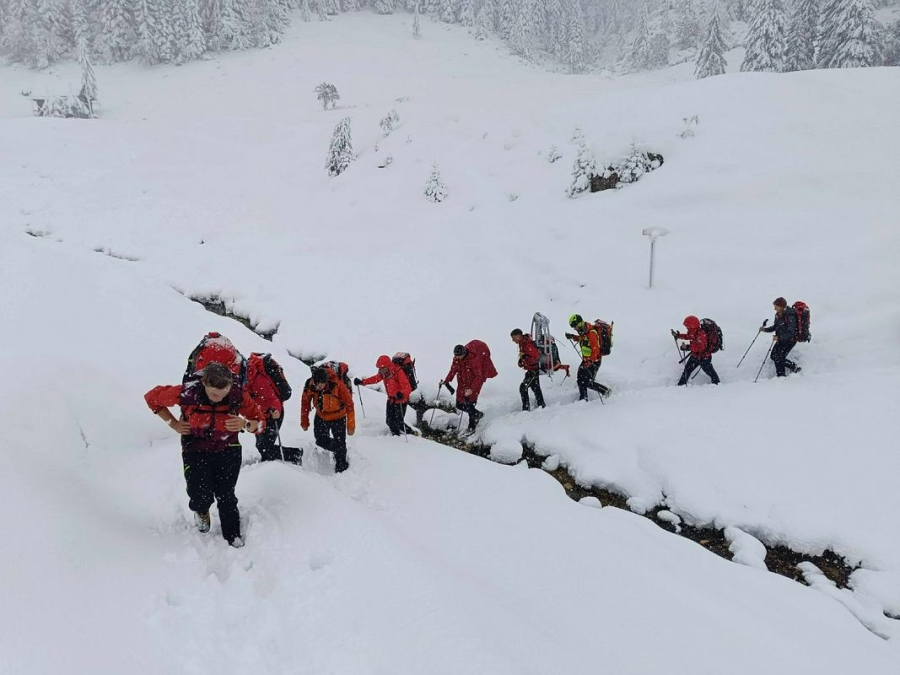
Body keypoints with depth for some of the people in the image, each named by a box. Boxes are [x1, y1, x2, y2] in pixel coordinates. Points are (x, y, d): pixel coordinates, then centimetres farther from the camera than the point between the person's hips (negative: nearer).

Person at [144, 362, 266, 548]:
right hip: (196, 449, -1)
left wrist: (245, 424, -33)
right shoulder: (188, 393, -27)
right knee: (201, 496, -11)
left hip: (227, 450, 1)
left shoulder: (238, 394, -23)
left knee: (226, 495, 1)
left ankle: (233, 536, 26)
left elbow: (260, 422, -11)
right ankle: (201, 511, 28)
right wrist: (174, 424, -9)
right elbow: (152, 397, -8)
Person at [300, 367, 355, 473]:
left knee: (340, 444, -3)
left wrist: (351, 425, -17)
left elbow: (349, 404, -21)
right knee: (321, 440, -1)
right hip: (321, 417, 3)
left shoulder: (337, 385, -32)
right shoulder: (309, 386, -24)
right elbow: (305, 402, -4)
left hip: (338, 417, -3)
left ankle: (341, 469, 18)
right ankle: (338, 450, 30)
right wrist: (304, 421, 2)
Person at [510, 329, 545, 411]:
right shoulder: (522, 343, 5)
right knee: (535, 388, 19)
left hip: (533, 370, -10)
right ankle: (541, 405, 30)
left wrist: (524, 357, -30)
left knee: (523, 387, -12)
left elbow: (536, 357, -28)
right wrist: (521, 361, 4)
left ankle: (526, 407, -9)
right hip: (530, 370, 10)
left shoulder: (528, 345, -25)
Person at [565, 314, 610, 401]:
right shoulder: (584, 331, 2)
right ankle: (583, 399, 23)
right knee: (580, 380, 11)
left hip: (594, 360, -9)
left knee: (588, 383, -8)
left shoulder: (591, 333, -26)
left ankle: (606, 391, 11)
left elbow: (595, 350, -30)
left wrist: (590, 362, -38)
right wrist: (573, 337, 13)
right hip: (586, 360, 9)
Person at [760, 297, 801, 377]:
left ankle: (780, 376, 7)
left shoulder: (790, 316, -24)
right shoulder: (778, 315, 1)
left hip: (790, 340, -9)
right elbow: (775, 327, 16)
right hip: (780, 339, 9)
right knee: (774, 356, 8)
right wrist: (765, 329, 0)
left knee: (779, 358, -10)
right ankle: (794, 367, 19)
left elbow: (791, 333, -27)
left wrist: (779, 337, -36)